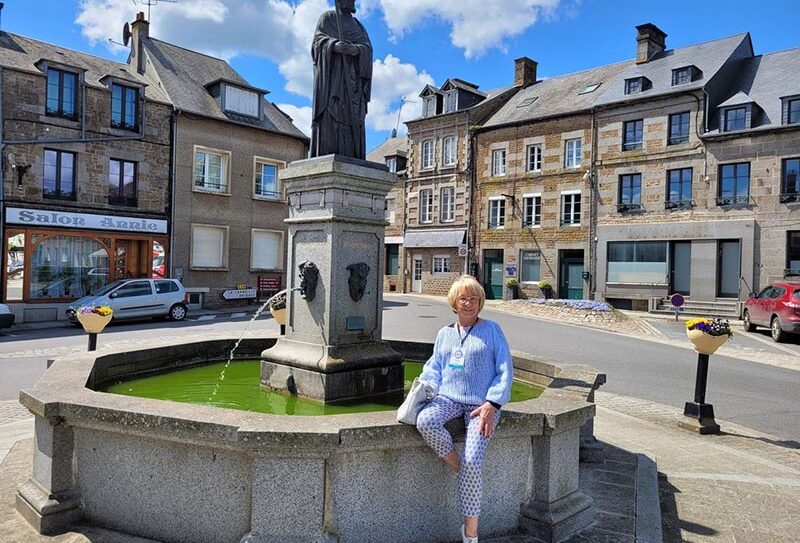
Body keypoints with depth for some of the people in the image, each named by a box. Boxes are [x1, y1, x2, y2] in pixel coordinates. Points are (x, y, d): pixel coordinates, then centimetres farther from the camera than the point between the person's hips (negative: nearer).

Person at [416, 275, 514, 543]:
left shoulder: (491, 330, 2)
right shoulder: (444, 333, 14)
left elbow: (505, 370, -1)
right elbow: (434, 367, 18)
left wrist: (492, 404, -12)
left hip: (482, 403, -3)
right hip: (449, 398, 4)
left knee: (472, 461, -19)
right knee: (425, 421, -30)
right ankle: (459, 469, -8)